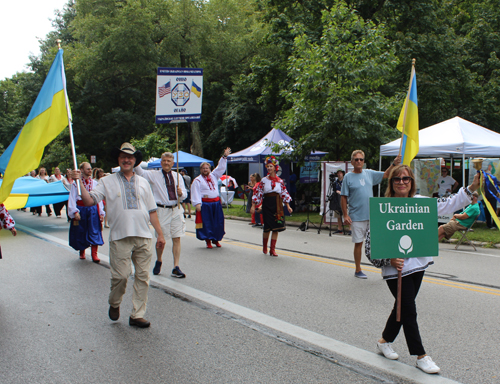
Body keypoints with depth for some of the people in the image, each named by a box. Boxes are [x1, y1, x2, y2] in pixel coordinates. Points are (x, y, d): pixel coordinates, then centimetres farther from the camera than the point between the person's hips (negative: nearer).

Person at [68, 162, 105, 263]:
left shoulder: (95, 183, 9)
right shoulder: (76, 183, 1)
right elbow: (72, 198, -3)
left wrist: (101, 213, 4)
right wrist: (75, 211, -13)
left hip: (93, 209, 1)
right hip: (81, 209, -1)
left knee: (94, 231, -5)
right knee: (81, 232, 8)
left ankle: (94, 254, -1)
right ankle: (82, 252, 27)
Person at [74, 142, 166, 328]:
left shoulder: (143, 182, 17)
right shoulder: (108, 182, 9)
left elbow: (152, 210, 17)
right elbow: (89, 200, -1)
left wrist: (160, 234, 13)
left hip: (144, 236, 3)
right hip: (120, 237, -3)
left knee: (142, 277, 3)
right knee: (120, 275, -5)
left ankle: (137, 315, 13)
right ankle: (114, 304, 25)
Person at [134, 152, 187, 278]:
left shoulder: (177, 176, 11)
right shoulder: (154, 175, 4)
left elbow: (184, 194, 9)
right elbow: (140, 172, -8)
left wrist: (181, 193, -14)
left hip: (176, 209, 2)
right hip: (162, 210, -2)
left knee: (177, 238, -1)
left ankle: (176, 268, 3)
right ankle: (158, 261, 32)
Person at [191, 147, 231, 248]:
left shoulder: (213, 176, 14)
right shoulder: (197, 180, -1)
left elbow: (221, 168, 17)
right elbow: (195, 193, -8)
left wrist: (224, 156, 11)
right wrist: (197, 204, -18)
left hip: (216, 203, 5)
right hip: (205, 204, -5)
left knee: (218, 222, 6)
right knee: (207, 223, -2)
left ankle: (216, 240, 20)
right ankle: (208, 241, 8)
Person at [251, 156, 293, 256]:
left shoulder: (280, 181, 5)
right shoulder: (264, 180, 1)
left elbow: (284, 194, 9)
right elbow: (257, 193, 0)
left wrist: (288, 206, 4)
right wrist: (253, 206, -6)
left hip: (277, 205, 2)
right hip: (267, 204, -2)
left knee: (276, 228, -1)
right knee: (267, 227, 1)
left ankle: (272, 249, 7)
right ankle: (264, 247, 23)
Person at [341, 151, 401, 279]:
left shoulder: (369, 173, 9)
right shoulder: (348, 177, -2)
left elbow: (385, 175, 18)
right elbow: (343, 197, -3)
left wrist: (394, 164, 2)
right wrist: (345, 215, -9)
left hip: (372, 215, 3)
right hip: (356, 217, -3)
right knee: (358, 243, 3)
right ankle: (358, 270, 16)